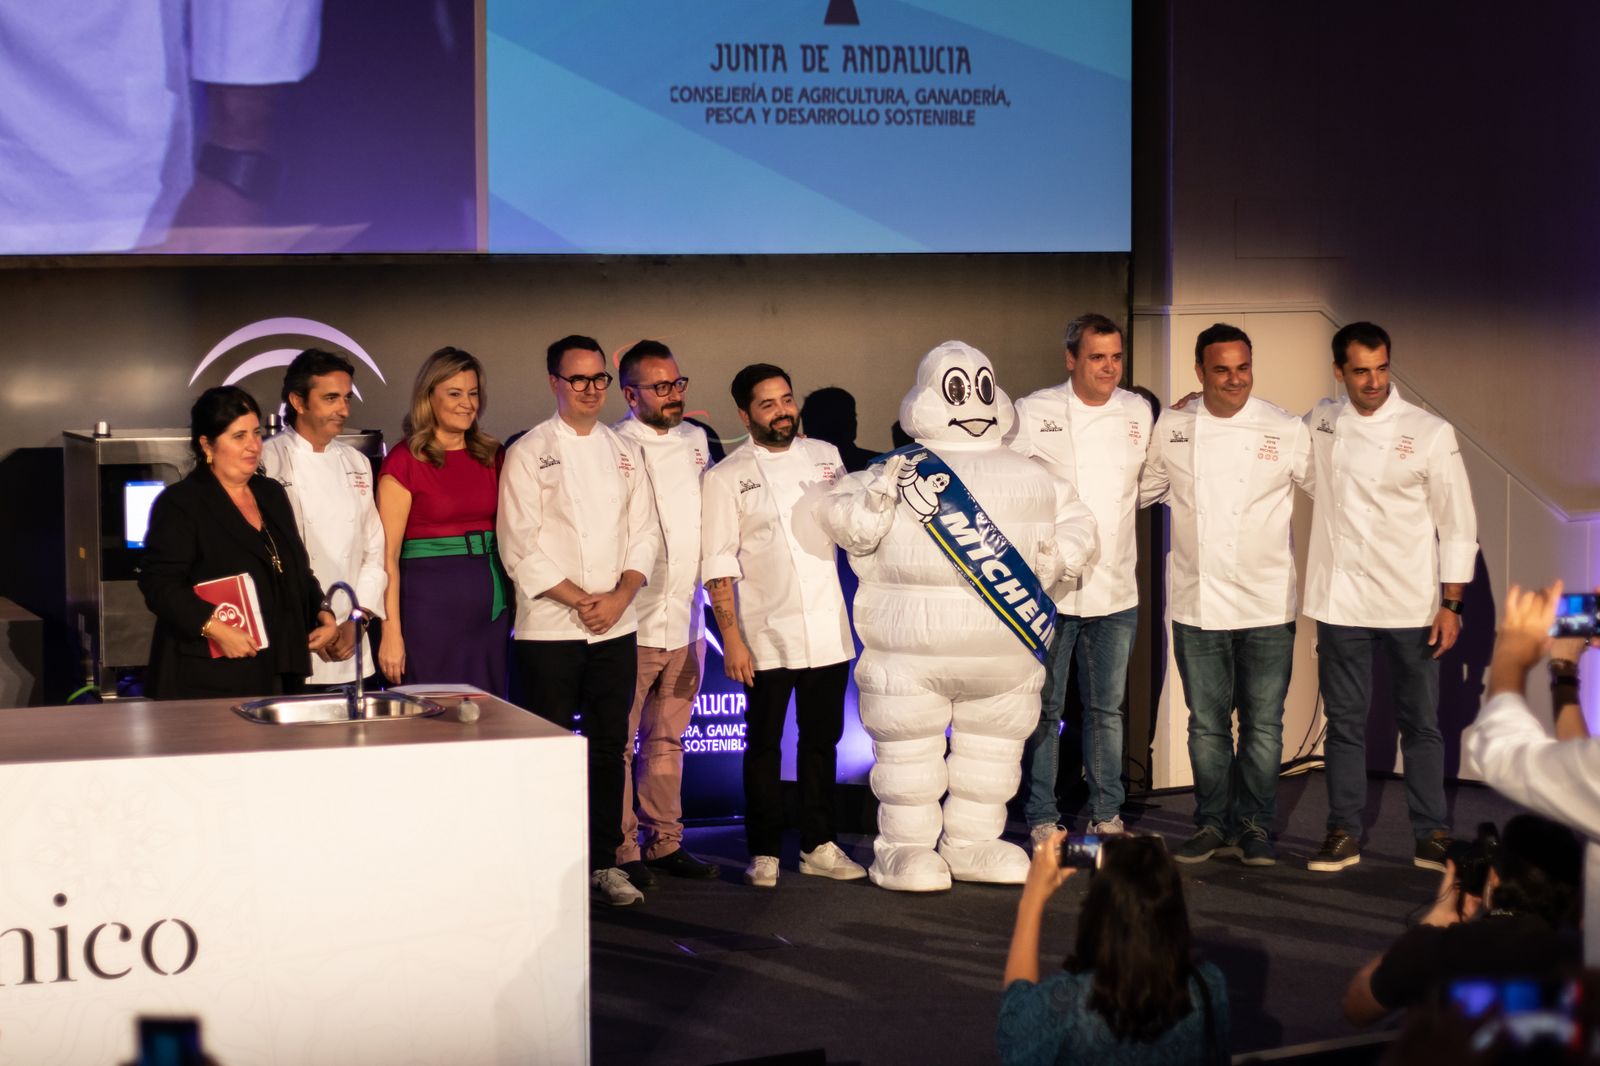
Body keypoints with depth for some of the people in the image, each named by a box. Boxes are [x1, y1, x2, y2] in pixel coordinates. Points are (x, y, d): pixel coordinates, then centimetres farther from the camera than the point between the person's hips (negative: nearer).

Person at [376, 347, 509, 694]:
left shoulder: (493, 456, 10)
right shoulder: (404, 461, -5)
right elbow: (388, 554, -8)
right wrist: (391, 633, -14)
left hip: (490, 606, 5)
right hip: (430, 604, -5)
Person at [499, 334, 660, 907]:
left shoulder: (625, 451, 12)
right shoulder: (529, 452, -3)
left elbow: (644, 532, 9)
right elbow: (520, 546, -9)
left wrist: (620, 595, -7)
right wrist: (580, 600, -12)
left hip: (617, 625, 4)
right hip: (549, 627, -4)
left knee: (610, 746, 8)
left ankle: (603, 861, 17)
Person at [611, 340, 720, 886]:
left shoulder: (696, 440, 11)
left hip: (686, 620, 6)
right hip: (630, 621, -6)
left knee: (667, 739, 14)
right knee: (620, 740, 0)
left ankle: (664, 842, 22)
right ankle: (622, 851, 8)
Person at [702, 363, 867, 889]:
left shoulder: (825, 456, 8)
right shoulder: (726, 477, -4)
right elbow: (718, 567, -7)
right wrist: (731, 638, -12)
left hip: (829, 631, 4)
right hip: (768, 637, -4)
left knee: (822, 741, 10)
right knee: (764, 746, 3)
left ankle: (820, 846, 21)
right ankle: (763, 854, 13)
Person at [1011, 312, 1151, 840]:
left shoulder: (1138, 412, 8)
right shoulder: (1033, 412, -4)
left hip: (1115, 588, 3)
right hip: (1048, 587, -3)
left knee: (1107, 710, 10)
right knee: (1044, 710, 3)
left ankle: (1107, 815, 20)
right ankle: (1042, 820, 11)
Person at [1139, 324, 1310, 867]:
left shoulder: (1286, 431, -2)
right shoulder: (1173, 428, 3)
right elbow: (1141, 491, 19)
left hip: (1267, 603, -1)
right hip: (1198, 603, 1)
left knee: (1263, 724, 4)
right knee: (1207, 724, 9)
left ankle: (1254, 826, 17)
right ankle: (1212, 824, 21)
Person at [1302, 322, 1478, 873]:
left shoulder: (1430, 433, -5)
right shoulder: (1320, 423, 4)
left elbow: (1457, 523, -2)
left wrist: (1451, 604, -6)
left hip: (1411, 606, -2)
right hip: (1341, 602, 2)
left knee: (1420, 723, 6)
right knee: (1344, 722, 8)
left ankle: (1432, 836, 16)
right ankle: (1343, 833, 17)